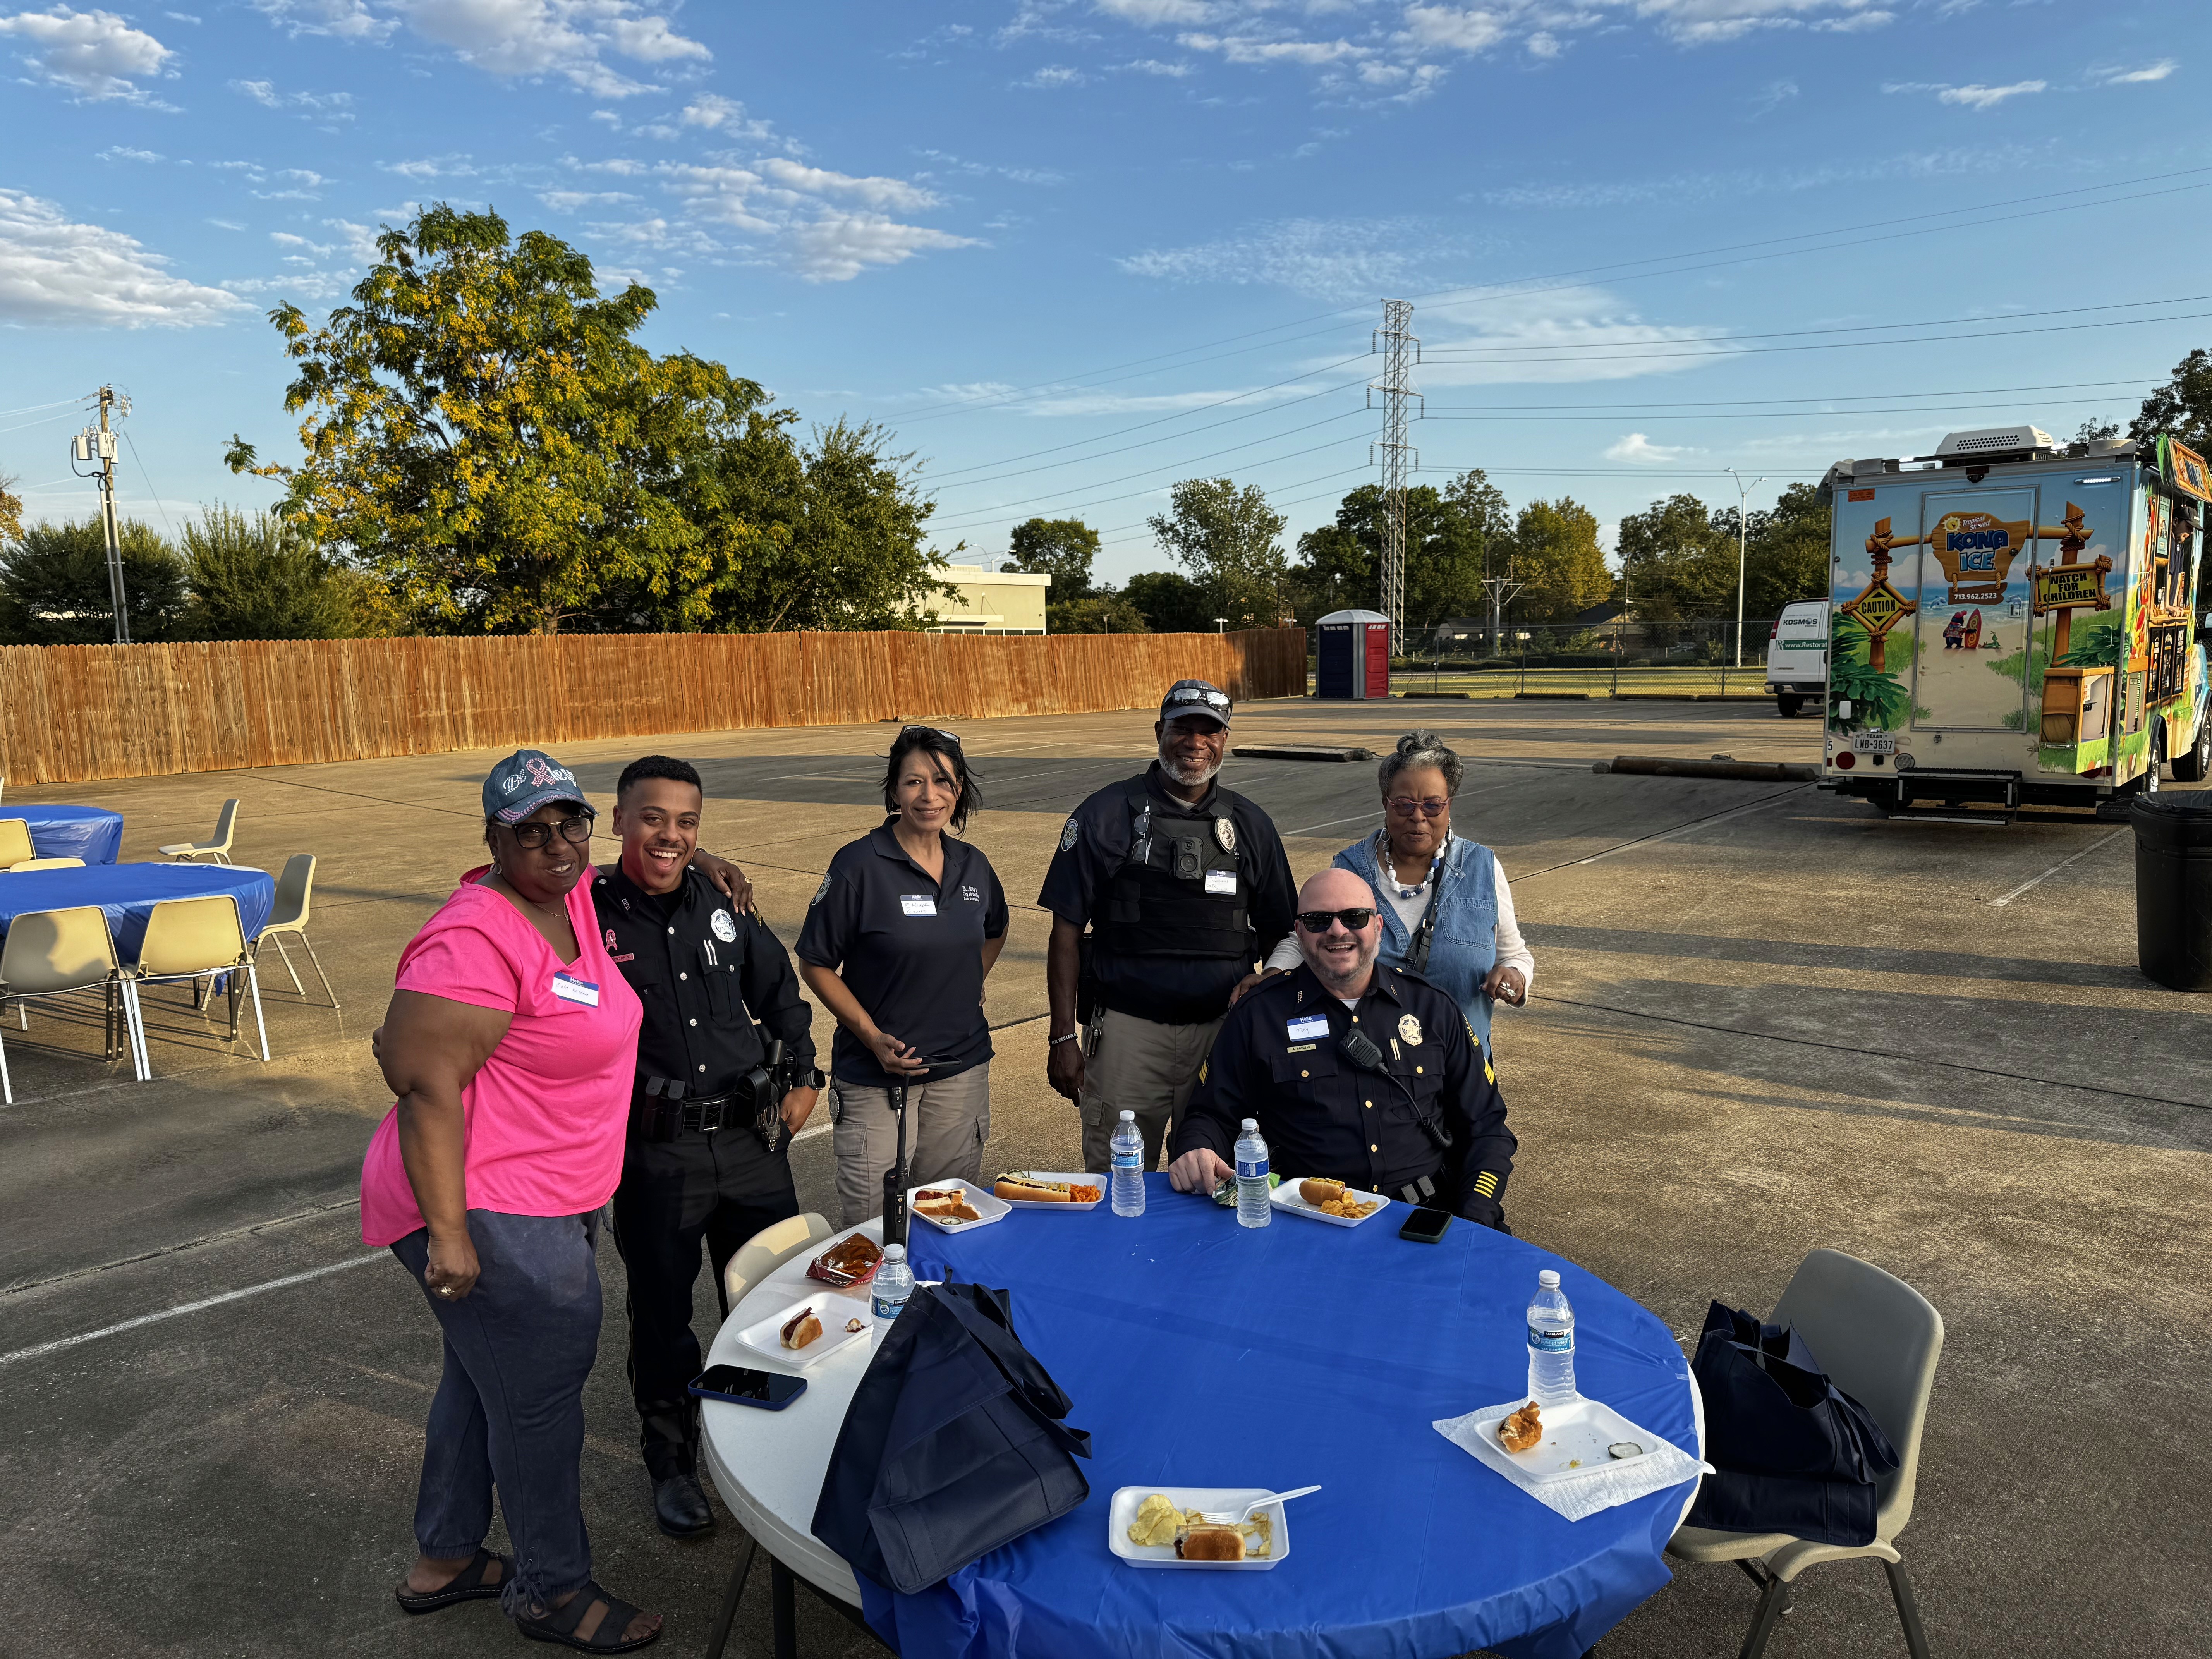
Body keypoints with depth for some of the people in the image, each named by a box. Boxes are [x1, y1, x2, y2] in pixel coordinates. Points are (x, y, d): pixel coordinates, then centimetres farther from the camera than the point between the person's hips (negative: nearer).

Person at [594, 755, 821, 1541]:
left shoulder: (723, 901, 1)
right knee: (663, 1313, 11)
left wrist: (803, 1077, 10)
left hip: (752, 1139, 4)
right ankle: (671, 1462, 33)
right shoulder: (589, 916, -11)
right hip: (655, 1154, -4)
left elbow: (779, 989, 15)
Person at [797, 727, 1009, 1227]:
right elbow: (815, 965, -7)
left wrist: (968, 989, 10)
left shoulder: (973, 866, 3)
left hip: (961, 1069, 4)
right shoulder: (859, 865, -12)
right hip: (874, 1078, -4)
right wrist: (872, 1036, -15)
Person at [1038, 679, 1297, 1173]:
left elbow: (1278, 935, 14)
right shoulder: (1105, 815, 0)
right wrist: (1064, 1036, -5)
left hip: (1225, 1030, 3)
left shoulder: (1251, 825, 9)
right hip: (1127, 1029, -2)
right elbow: (1067, 930, 0)